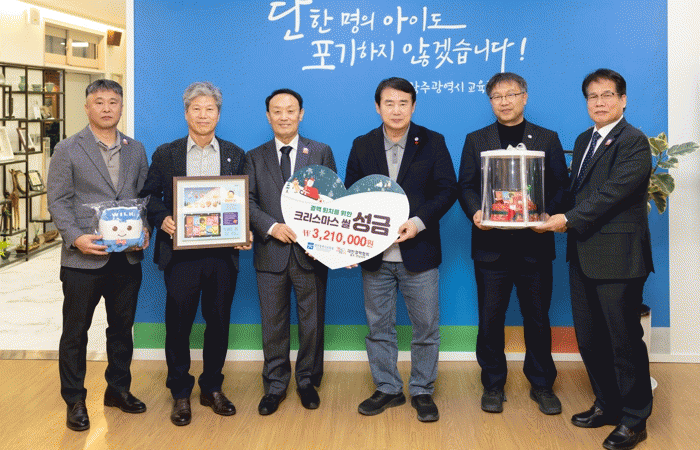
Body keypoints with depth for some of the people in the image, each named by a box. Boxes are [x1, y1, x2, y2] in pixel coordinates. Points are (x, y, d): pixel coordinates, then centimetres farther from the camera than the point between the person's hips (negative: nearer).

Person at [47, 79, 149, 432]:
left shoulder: (136, 150, 11)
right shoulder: (67, 150, -1)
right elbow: (57, 201, -5)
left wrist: (145, 231, -4)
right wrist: (76, 238, -18)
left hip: (127, 257, 4)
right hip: (84, 258, -4)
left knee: (122, 327, 15)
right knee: (75, 332, 5)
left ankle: (119, 389, 31)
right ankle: (75, 400, 18)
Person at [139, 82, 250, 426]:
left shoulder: (235, 155, 8)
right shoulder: (166, 154, 7)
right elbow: (150, 197, 5)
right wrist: (162, 219, -14)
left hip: (223, 252, 1)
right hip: (180, 252, -1)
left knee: (218, 321, 9)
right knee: (178, 323, 4)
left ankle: (212, 388, 25)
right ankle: (180, 394, 18)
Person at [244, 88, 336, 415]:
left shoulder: (321, 152, 7)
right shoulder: (255, 157, 9)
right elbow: (248, 202, 1)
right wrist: (272, 227, -16)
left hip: (310, 251, 0)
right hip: (271, 253, 1)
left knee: (312, 322, 8)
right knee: (273, 324, 7)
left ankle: (307, 381, 24)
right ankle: (275, 386, 20)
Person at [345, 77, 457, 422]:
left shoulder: (432, 142, 0)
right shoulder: (362, 146, 7)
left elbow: (447, 189, -3)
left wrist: (418, 222, -16)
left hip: (418, 252, -2)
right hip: (375, 254, 2)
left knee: (426, 326, 5)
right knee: (378, 326, 10)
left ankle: (422, 392, 20)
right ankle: (387, 388, 25)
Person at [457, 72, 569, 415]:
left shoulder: (548, 139, 9)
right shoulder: (476, 140, 11)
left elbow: (561, 186, 5)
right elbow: (466, 186, 6)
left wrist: (548, 213, -14)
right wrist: (475, 212, -14)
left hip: (534, 245, 0)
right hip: (491, 245, 0)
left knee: (537, 318, 7)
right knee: (490, 318, 5)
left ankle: (541, 385, 21)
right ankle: (493, 384, 19)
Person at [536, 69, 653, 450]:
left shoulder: (634, 142, -11)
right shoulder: (583, 141, 16)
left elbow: (612, 193, -20)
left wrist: (569, 219, -20)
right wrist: (556, 215, 1)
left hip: (617, 257, -8)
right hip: (583, 255, 8)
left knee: (624, 339, 2)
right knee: (589, 338, 16)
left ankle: (634, 419, 15)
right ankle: (607, 405, 31)